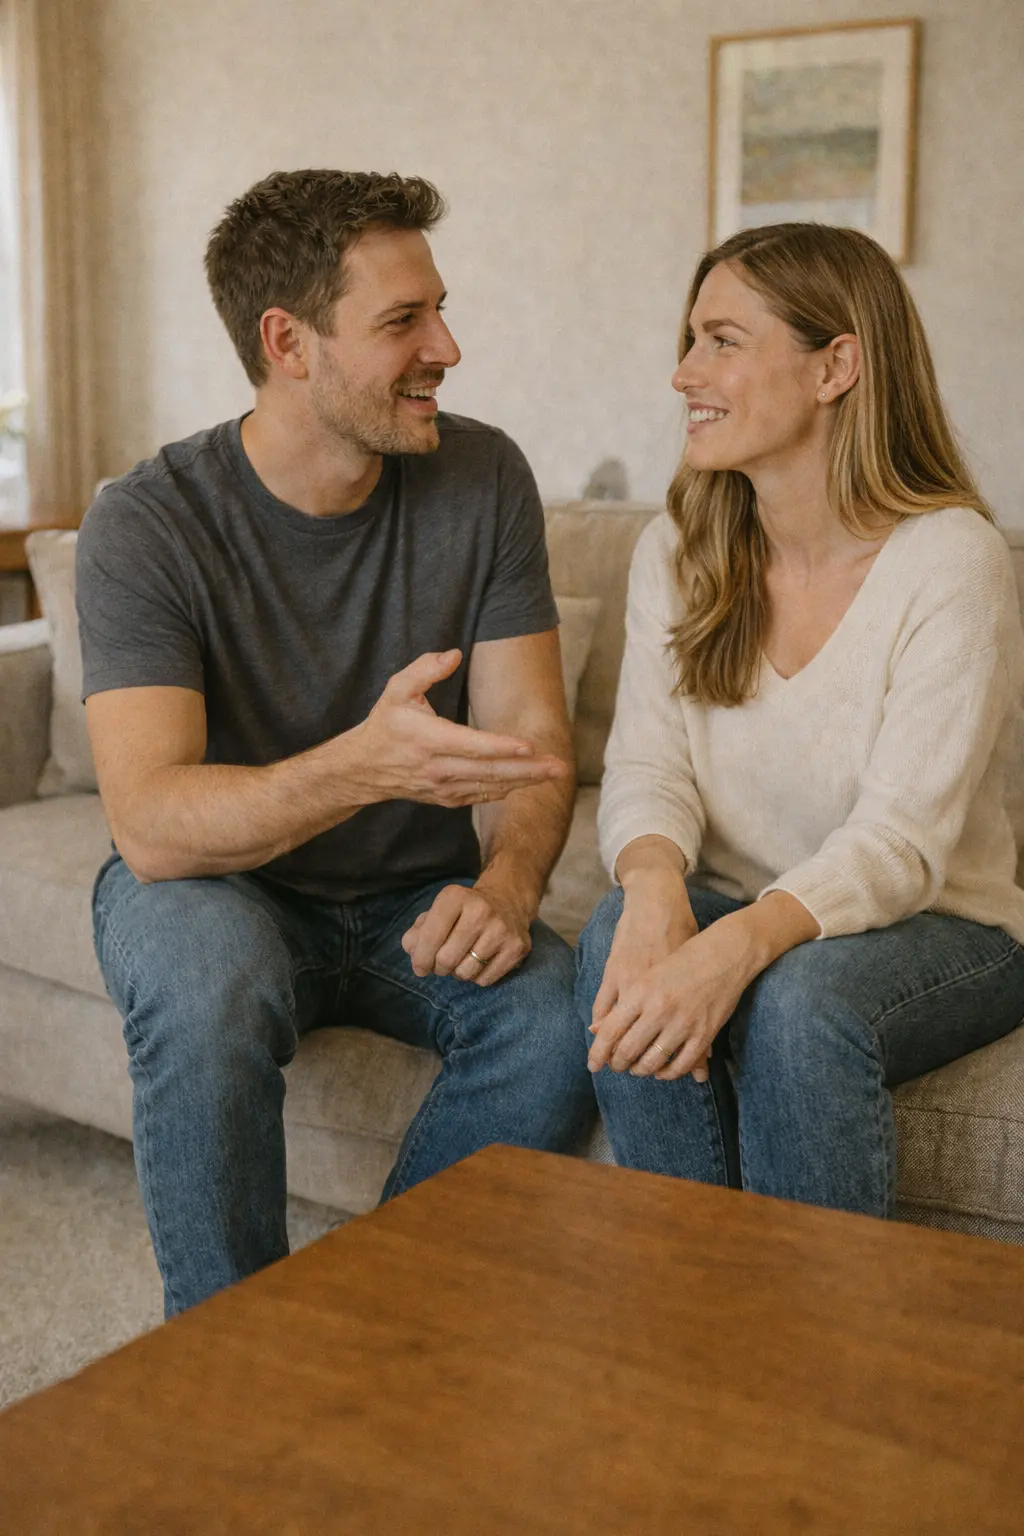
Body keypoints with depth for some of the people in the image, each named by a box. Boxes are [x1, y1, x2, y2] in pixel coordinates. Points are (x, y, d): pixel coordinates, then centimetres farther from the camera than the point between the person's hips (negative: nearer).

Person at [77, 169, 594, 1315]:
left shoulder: (481, 479, -8)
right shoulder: (147, 524, -19)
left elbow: (532, 734, -7)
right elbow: (151, 824, -29)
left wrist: (507, 879, -30)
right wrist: (362, 766, -47)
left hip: (414, 900, 3)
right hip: (214, 885, -2)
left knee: (560, 1021, -26)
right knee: (208, 983, -36)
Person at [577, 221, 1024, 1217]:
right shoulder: (677, 549, 1)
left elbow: (900, 842, -23)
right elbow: (646, 769, -7)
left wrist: (736, 945, -41)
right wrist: (655, 887, -31)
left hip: (937, 923, -4)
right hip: (738, 909, 4)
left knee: (801, 998, -34)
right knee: (621, 938, -27)